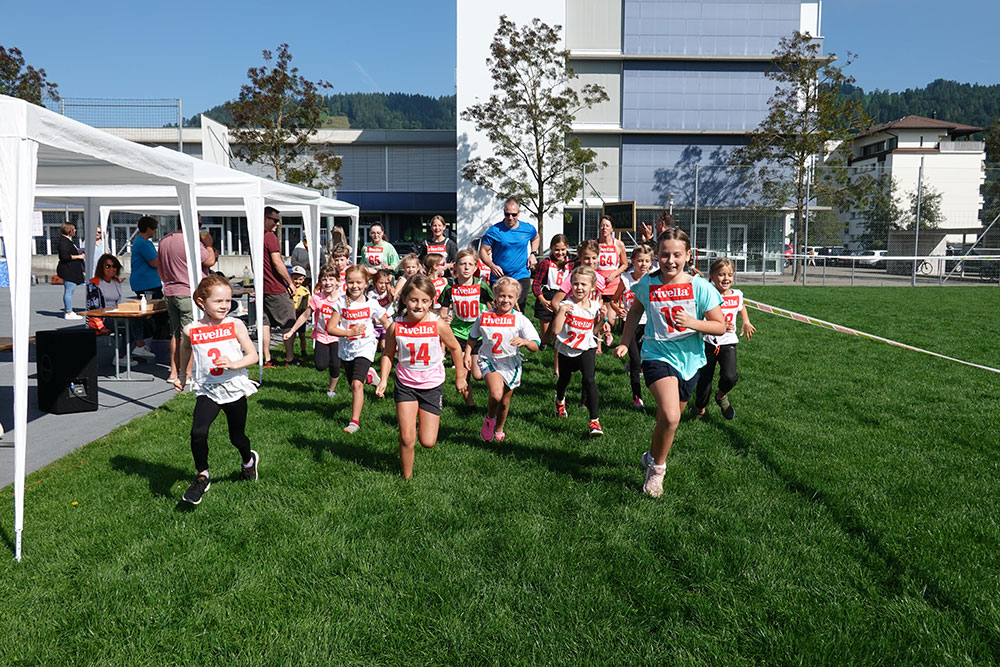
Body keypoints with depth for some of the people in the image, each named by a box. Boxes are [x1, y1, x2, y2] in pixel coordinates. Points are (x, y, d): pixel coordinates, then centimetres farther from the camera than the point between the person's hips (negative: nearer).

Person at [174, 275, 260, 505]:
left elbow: (253, 356, -7)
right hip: (207, 391, 1)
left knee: (237, 437, 13)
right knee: (198, 433, -18)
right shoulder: (191, 330, -4)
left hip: (234, 389, 0)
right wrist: (182, 376, 20)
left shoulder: (235, 326, -8)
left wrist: (233, 364, -23)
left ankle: (249, 460, 48)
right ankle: (202, 476, 6)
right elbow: (185, 348, 20)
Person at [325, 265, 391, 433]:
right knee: (354, 384, 16)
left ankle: (354, 421, -14)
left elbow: (385, 322, 10)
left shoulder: (371, 304, -6)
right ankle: (368, 376, 51)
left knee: (356, 384, -19)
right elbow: (330, 328, -9)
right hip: (346, 349, 3)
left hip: (364, 348, -3)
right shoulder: (341, 303, -7)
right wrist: (351, 333, -20)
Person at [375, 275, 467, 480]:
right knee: (407, 439, -6)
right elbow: (388, 355, 4)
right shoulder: (396, 327, -12)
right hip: (405, 385, 0)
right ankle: (407, 477, 18)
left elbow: (455, 348, 1)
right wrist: (383, 379, -9)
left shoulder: (438, 325, -16)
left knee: (427, 442, 2)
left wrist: (460, 377, 10)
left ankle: (422, 422, 37)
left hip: (432, 386, 0)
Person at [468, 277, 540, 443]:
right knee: (496, 394, -27)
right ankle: (489, 419, 5)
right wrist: (467, 354, 4)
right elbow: (472, 336, 13)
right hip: (489, 360, -1)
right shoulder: (484, 317, -5)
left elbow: (535, 347, -13)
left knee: (505, 402, 15)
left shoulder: (521, 320, -10)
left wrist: (524, 341, -33)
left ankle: (499, 430, 44)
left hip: (510, 363, 1)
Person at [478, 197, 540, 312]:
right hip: (499, 277, -1)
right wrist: (492, 266, -17)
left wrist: (533, 254, 9)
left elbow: (536, 238, 27)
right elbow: (483, 251, -1)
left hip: (521, 277, 1)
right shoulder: (494, 231, -7)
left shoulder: (528, 229, 2)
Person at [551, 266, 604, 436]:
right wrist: (562, 310, -29)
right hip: (566, 350, 0)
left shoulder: (594, 306, -2)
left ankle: (594, 420, -15)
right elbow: (556, 330, -23)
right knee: (564, 380, 19)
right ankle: (559, 400, 57)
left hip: (585, 349, 0)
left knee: (589, 379, -20)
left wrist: (601, 317, -6)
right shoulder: (566, 305, -14)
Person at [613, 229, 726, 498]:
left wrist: (692, 323, -22)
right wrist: (624, 342, 8)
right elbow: (635, 311, 15)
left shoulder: (700, 287, -10)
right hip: (658, 355, -2)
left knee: (669, 419, 17)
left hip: (689, 359, 2)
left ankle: (652, 455, 47)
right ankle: (657, 468, 3)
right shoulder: (647, 284, -6)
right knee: (669, 417, -21)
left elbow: (720, 326, -6)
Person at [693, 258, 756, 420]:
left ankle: (721, 396, 15)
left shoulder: (737, 295, 3)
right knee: (704, 381, 2)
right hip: (708, 343, -2)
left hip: (728, 343, 2)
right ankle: (700, 409, 31)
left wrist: (746, 322, 15)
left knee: (730, 377, -20)